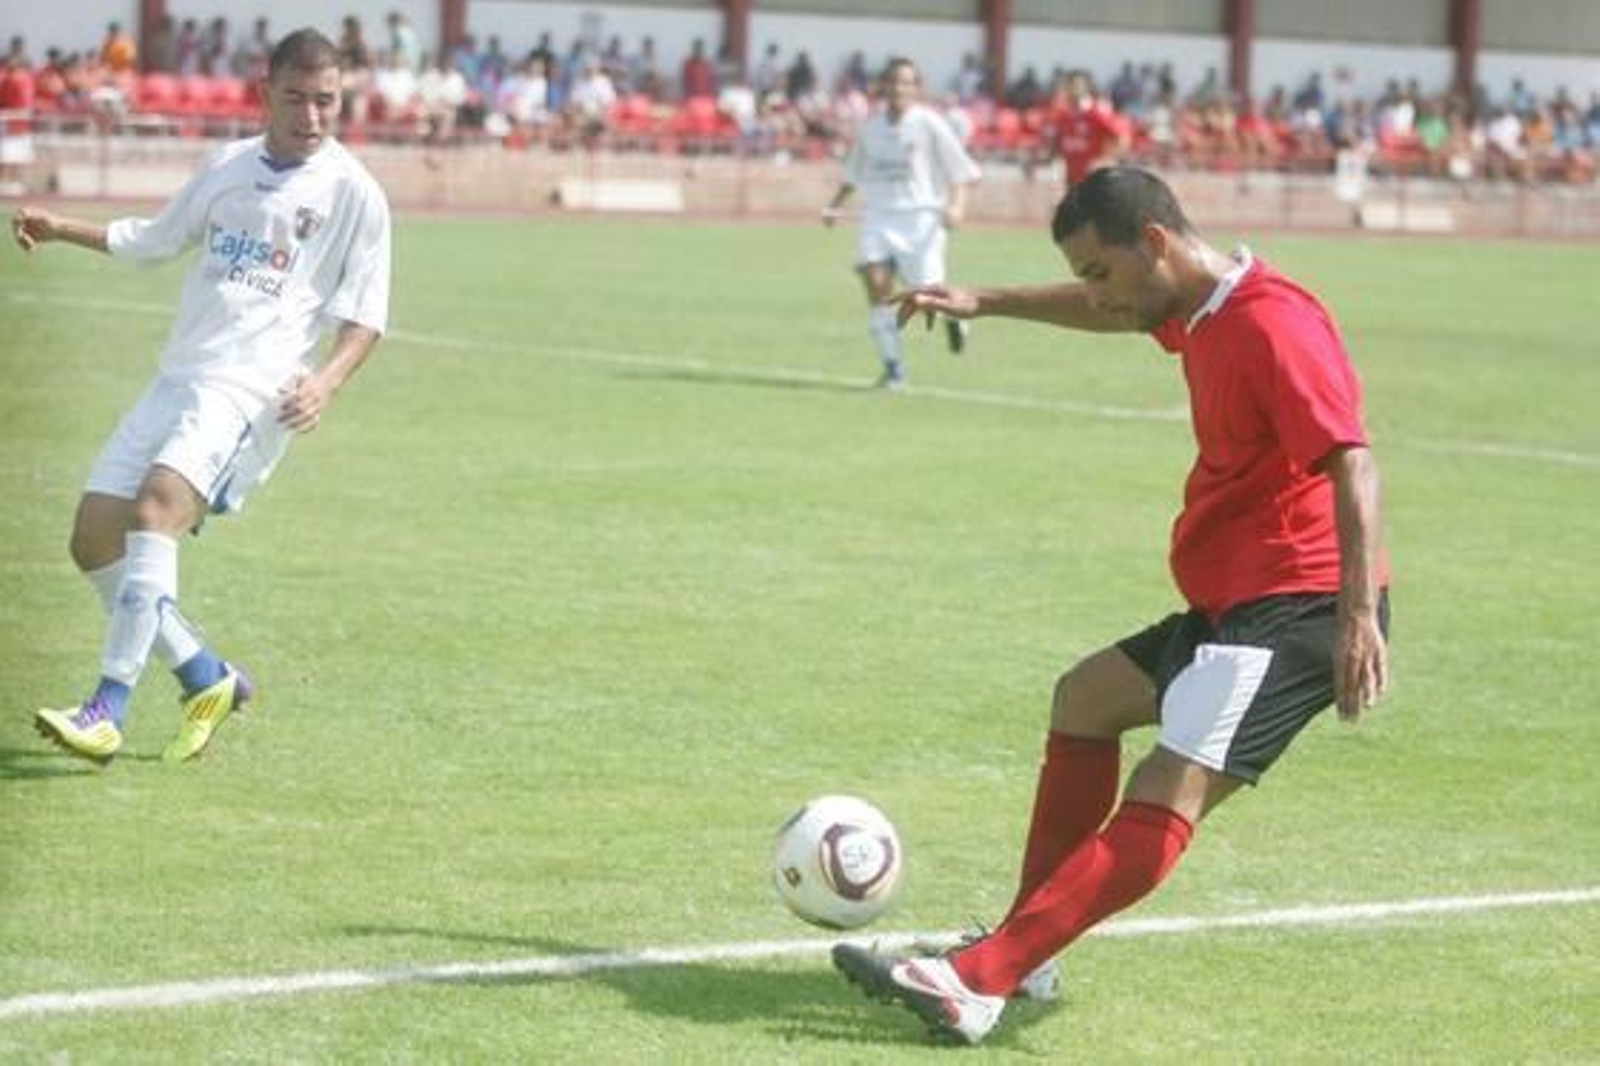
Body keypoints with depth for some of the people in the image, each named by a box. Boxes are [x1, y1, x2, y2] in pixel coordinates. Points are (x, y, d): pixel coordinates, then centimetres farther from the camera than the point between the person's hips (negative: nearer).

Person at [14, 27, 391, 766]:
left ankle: (107, 712, -32)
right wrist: (62, 229, 22)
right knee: (94, 540, 2)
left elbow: (366, 316, -2)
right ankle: (207, 679, 17)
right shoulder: (228, 167, 16)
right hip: (178, 377, 7)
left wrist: (326, 381, -19)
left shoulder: (352, 192, -1)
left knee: (157, 505, -29)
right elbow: (156, 239, 31)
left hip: (252, 391, -7)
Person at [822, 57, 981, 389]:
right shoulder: (871, 125, 9)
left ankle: (953, 314, 32)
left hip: (920, 215, -4)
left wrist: (956, 205, -19)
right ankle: (893, 367, -7)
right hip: (878, 215, 4)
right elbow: (853, 172, 22)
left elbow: (959, 170, -4)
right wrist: (835, 204, 12)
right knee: (875, 281, -15)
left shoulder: (929, 124, -5)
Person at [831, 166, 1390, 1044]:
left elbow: (1351, 462, -26)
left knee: (1164, 799, -22)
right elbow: (1106, 311, 35)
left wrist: (1360, 617, -34)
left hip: (1298, 607, -11)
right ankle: (1017, 951, 25)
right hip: (1237, 603, 11)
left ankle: (979, 984, -35)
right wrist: (984, 303, 41)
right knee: (1086, 697, 25)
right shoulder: (1200, 312, 12)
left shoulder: (1272, 326, -18)